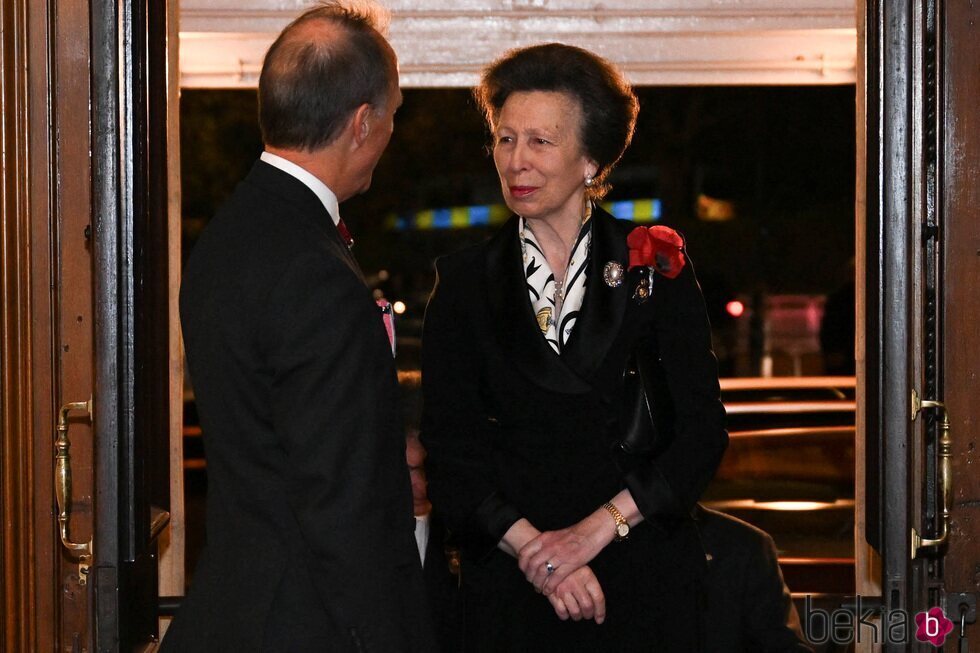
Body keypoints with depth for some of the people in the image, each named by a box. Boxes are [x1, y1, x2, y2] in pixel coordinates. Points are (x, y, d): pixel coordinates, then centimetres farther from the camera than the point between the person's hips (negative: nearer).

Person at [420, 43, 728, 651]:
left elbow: (703, 431, -4)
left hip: (643, 568, -1)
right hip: (510, 578, 1)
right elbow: (449, 448, -1)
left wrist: (596, 528, -13)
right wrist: (531, 547, -14)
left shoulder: (656, 265, 0)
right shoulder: (465, 281, 3)